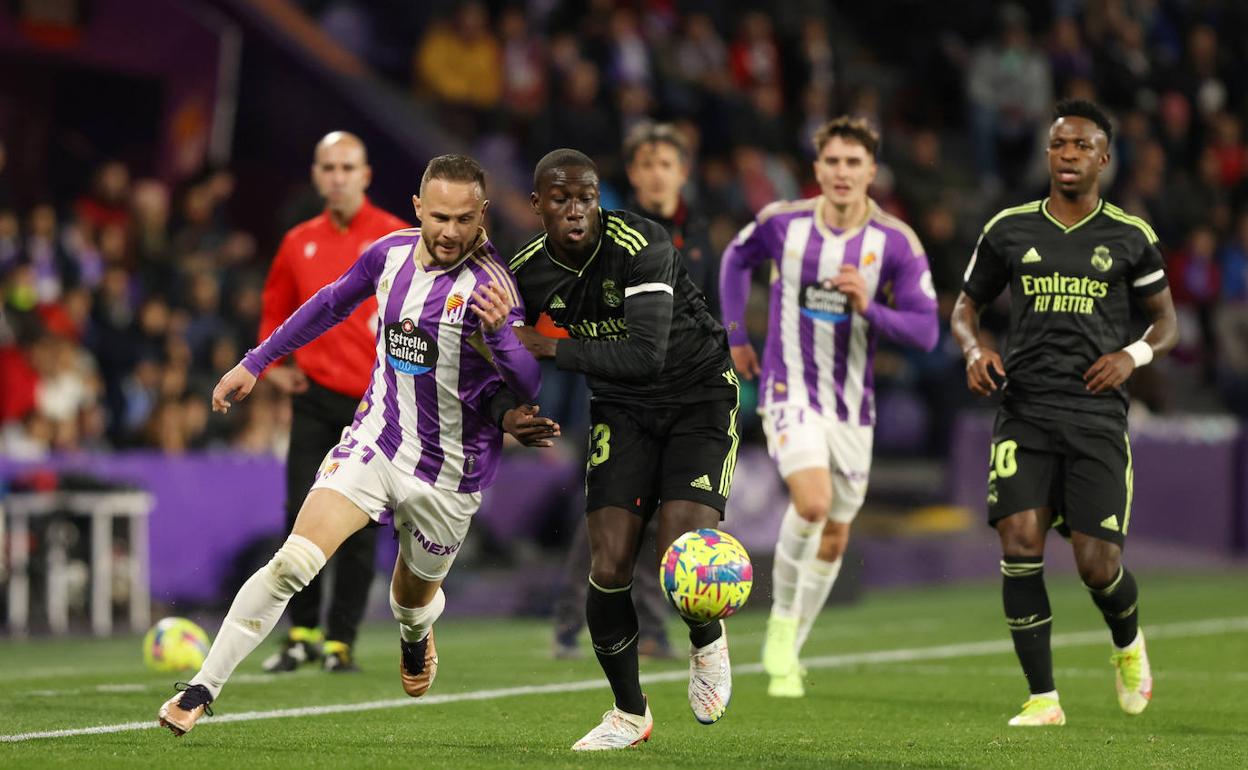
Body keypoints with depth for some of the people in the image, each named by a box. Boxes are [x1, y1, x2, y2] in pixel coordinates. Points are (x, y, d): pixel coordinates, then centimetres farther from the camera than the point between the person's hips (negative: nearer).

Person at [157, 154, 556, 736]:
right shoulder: (391, 253, -4)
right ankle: (201, 690, -12)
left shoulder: (490, 284, -19)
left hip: (448, 470, -2)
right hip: (375, 441, 2)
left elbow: (528, 388, -27)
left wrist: (498, 332, -47)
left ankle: (416, 637, 54)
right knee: (291, 564, -16)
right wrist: (255, 362, 22)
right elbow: (332, 304, 17)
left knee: (414, 597, 15)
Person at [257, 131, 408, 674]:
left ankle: (340, 641, 8)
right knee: (302, 515, -4)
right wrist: (273, 365, 12)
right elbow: (275, 306, 23)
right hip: (315, 395, 3)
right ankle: (302, 633, 7)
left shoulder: (397, 238, -4)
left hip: (375, 400, -3)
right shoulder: (299, 243, 9)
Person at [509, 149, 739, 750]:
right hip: (621, 409, 4)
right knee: (609, 567, -10)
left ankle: (707, 640, 16)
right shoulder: (526, 273, -7)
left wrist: (554, 350, -30)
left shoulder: (641, 245, -25)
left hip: (699, 394, -4)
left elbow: (647, 354, -34)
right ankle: (629, 713, 12)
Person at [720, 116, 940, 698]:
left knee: (834, 539, 10)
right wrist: (735, 334, 12)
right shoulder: (782, 222, -6)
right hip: (789, 390, -2)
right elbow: (737, 258, 16)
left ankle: (787, 654, 28)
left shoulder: (897, 243, -8)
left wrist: (870, 307, -26)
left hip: (852, 404, 3)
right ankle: (782, 619, -3)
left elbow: (925, 331, -9)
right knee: (812, 502, -26)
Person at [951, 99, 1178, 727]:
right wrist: (974, 349, -4)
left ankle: (1128, 644, 30)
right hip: (1025, 413, 1)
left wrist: (1134, 354, -5)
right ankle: (1043, 699, -7)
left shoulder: (1130, 237, 6)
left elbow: (1166, 320, 15)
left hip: (1097, 417, -1)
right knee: (1020, 543, -16)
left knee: (1097, 564, -7)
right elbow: (965, 305, 18)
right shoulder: (1008, 229, 8)